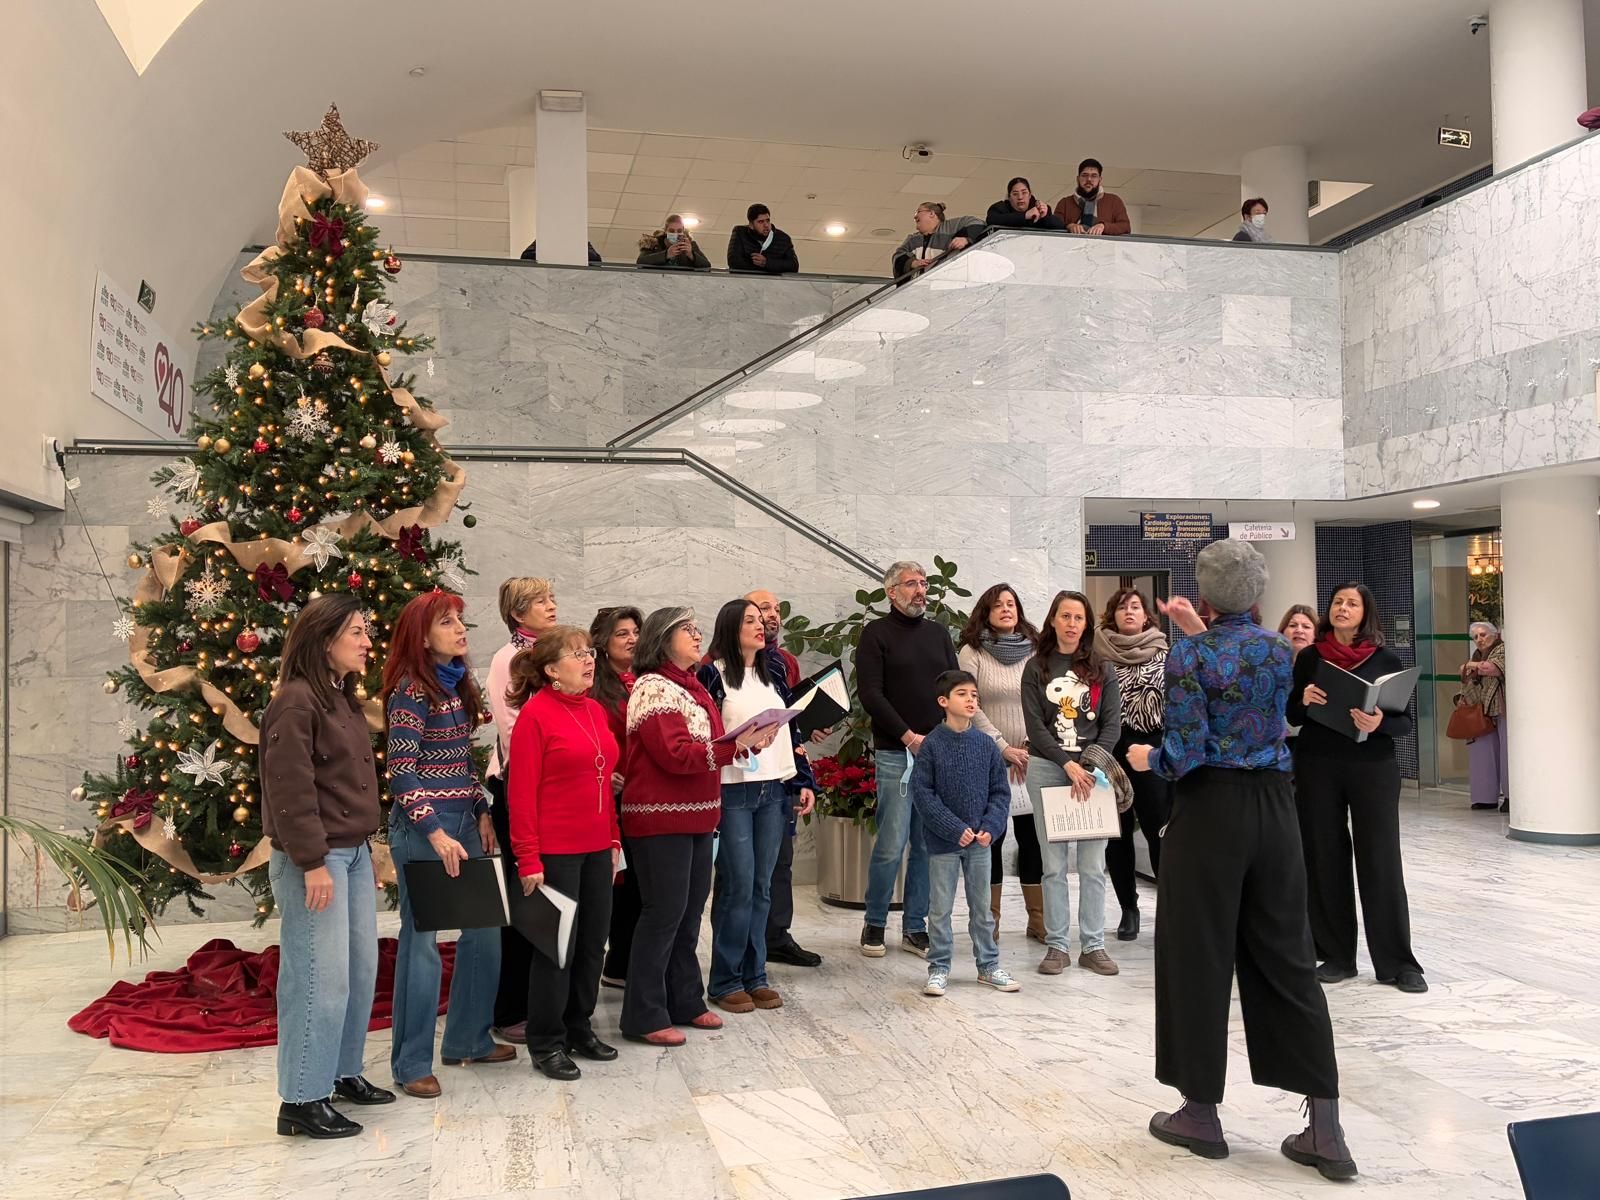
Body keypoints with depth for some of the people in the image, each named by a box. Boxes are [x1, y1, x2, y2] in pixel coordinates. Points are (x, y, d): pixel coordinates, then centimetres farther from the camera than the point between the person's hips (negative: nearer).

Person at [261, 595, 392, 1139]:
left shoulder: (344, 701, 14)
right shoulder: (296, 702, -14)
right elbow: (290, 789, -18)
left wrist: (366, 851, 17)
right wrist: (312, 863, -19)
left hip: (354, 854, 9)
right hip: (314, 859, -9)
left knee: (361, 970, 14)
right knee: (321, 978, -5)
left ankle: (343, 1073, 29)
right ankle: (302, 1100, 7)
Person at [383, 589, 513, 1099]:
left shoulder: (459, 685, 11)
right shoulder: (411, 690, -13)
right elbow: (401, 770, -17)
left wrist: (482, 814, 10)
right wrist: (436, 833, -21)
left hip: (464, 821, 8)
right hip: (422, 828, -8)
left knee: (485, 929, 14)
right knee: (422, 942, -1)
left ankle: (468, 1039, 29)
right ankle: (412, 1063, 11)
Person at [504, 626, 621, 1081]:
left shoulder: (596, 711, 11)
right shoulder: (535, 714, -11)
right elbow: (521, 793, -13)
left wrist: (613, 839, 14)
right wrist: (528, 860, -16)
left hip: (596, 848, 7)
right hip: (555, 851, -7)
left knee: (593, 941, 13)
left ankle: (579, 1028, 29)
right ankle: (546, 1043, 17)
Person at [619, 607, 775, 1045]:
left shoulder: (691, 686, 16)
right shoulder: (653, 688, -13)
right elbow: (675, 754, -21)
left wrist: (748, 741, 2)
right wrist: (736, 746, -22)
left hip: (696, 816, 9)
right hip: (661, 818, -9)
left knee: (690, 912, 15)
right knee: (663, 914, -4)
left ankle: (685, 1002, 27)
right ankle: (645, 1016, 6)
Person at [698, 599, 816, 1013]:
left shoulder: (773, 677, 16)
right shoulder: (712, 675, -3)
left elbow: (791, 732, 17)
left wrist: (804, 782, 12)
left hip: (774, 791, 6)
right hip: (732, 792, -6)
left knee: (762, 887, 8)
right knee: (737, 886, -5)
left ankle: (754, 976, 17)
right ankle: (726, 981, 7)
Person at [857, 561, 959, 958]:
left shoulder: (938, 634, 16)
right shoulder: (877, 634, 1)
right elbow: (870, 694, -7)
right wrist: (908, 736, -13)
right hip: (895, 754, -5)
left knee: (928, 846, 6)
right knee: (892, 845, -6)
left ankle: (915, 927, 16)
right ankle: (875, 924, 11)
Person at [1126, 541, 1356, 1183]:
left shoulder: (1189, 654, -11)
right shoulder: (1280, 648, 6)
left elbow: (1186, 753, -15)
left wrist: (1146, 758, 4)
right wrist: (1199, 633, 26)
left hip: (1211, 809, -5)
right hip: (1273, 806, 5)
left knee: (1197, 956, 7)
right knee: (1286, 957, 9)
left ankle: (1201, 1113, 16)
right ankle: (1326, 1131, 10)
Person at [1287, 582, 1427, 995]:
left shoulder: (1387, 660, 1)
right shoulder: (1309, 657, 4)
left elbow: (1406, 722, 0)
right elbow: (1293, 717, 7)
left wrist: (1380, 722, -22)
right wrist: (1304, 699, -14)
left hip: (1373, 769, -1)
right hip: (1317, 768, 1)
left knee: (1381, 861, -1)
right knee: (1325, 860, 4)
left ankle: (1397, 962, 7)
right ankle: (1336, 956, 15)